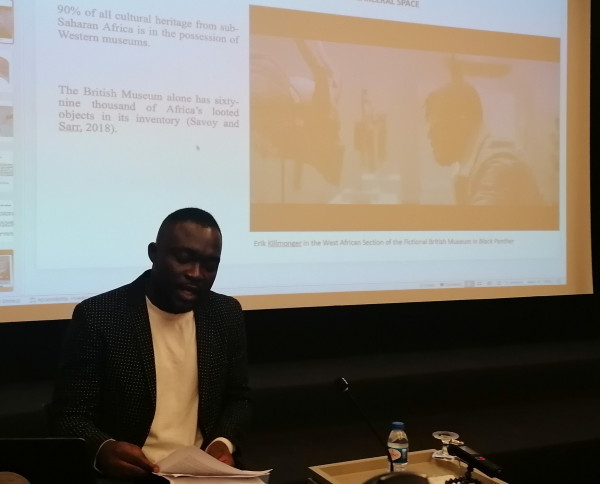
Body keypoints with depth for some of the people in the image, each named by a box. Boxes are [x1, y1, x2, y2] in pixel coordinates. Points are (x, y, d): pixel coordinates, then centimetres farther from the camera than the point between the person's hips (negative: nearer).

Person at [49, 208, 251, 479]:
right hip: (126, 473, -2)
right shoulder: (98, 316, -8)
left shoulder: (226, 314, 4)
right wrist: (103, 450, -26)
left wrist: (223, 443, -7)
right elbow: (68, 415, -6)